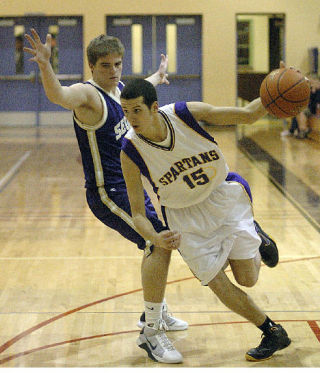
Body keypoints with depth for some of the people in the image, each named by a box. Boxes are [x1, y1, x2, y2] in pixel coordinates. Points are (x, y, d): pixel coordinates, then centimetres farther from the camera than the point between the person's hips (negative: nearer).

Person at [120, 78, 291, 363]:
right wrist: (156, 239, -39)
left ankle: (255, 250, 36)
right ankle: (273, 333, 20)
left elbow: (247, 115, -12)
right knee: (218, 284, -2)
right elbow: (138, 212, -18)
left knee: (247, 279, -1)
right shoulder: (130, 152, -23)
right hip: (185, 215, 0)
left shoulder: (186, 113, -22)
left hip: (224, 195, 0)